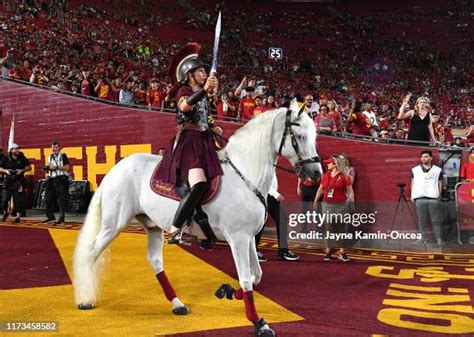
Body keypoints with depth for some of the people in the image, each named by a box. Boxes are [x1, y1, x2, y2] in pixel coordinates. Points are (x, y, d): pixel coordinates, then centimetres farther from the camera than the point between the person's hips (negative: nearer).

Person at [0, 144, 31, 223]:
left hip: (19, 181, -1)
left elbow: (29, 167, 6)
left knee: (18, 200, -2)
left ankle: (18, 217, 9)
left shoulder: (22, 158, 2)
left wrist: (22, 170, -10)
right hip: (8, 181, 1)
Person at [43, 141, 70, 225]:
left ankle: (61, 218, -3)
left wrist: (56, 167, -16)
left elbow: (67, 167, -10)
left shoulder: (63, 155, -2)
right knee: (49, 198, 8)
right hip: (51, 179, 7)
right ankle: (50, 216, 21)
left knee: (61, 200, -7)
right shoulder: (50, 157, 17)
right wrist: (47, 168, 5)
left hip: (61, 179, -7)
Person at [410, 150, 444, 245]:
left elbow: (440, 184, 9)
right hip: (419, 198, 1)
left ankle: (439, 238, 4)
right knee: (421, 219, 4)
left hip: (433, 198, -1)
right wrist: (412, 195, 5)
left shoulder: (438, 170, 8)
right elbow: (413, 183, 12)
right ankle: (422, 237, 11)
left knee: (435, 219, 0)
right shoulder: (415, 170, 11)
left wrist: (439, 195, 2)